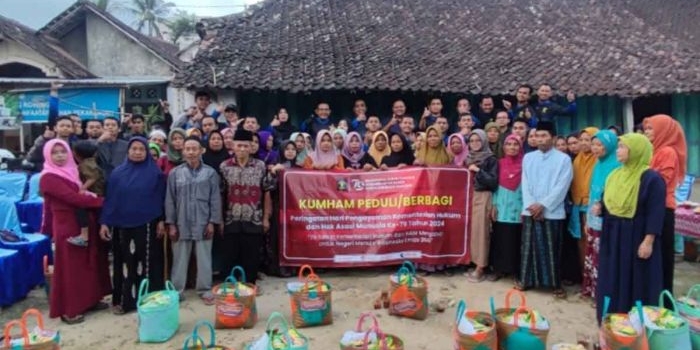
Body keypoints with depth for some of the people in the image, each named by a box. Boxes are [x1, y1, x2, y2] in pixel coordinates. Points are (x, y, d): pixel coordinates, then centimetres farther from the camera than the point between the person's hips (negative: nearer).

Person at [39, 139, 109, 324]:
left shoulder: (72, 171, 13)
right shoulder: (48, 178, -12)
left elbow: (82, 194, 10)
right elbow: (73, 198, -21)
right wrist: (101, 201, -17)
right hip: (67, 227, -7)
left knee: (90, 263, 14)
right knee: (70, 267, 1)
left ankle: (90, 300, 27)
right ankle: (68, 310, 11)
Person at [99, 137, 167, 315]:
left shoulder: (155, 173, 0)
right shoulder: (118, 173, 4)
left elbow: (161, 198, 0)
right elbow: (110, 199, 3)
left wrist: (161, 221, -6)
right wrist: (105, 222, -2)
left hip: (147, 226, -1)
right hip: (123, 225, 1)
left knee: (147, 262, 4)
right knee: (124, 263, 7)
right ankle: (122, 300, 17)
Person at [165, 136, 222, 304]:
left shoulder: (210, 173, 0)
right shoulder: (175, 173, 1)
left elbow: (215, 199, 0)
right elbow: (170, 200, 2)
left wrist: (212, 222, -5)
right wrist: (171, 224, -2)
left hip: (203, 223, 0)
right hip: (181, 224, 1)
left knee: (204, 258, 7)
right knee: (180, 259, 9)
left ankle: (205, 290, 19)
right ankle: (176, 291, 20)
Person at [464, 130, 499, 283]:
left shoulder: (491, 159, -2)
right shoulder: (468, 158, 14)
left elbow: (493, 181, -10)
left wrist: (478, 171, -14)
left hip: (483, 198, -5)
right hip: (468, 197, 6)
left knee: (480, 231, -7)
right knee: (470, 230, 3)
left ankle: (480, 268, -2)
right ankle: (472, 263, 12)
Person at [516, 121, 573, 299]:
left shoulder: (563, 159, -1)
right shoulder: (528, 157, 11)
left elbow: (561, 187, -8)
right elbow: (525, 184, 5)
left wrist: (543, 205, -14)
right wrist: (531, 205, -8)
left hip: (552, 212, -3)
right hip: (530, 211, 3)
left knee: (552, 249, 2)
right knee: (528, 247, 8)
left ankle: (556, 284, 13)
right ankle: (526, 279, 18)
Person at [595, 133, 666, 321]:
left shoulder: (651, 178, -13)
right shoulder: (615, 175, 9)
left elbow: (656, 213, -16)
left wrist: (648, 241, -20)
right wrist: (599, 208, -4)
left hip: (636, 237, -7)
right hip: (613, 237, 7)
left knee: (635, 282, 2)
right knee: (612, 280, 12)